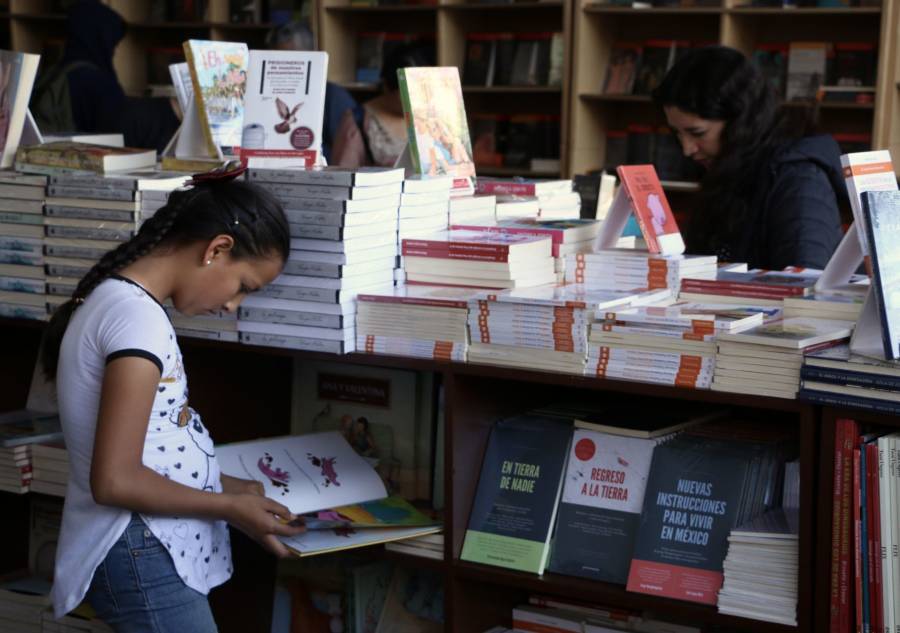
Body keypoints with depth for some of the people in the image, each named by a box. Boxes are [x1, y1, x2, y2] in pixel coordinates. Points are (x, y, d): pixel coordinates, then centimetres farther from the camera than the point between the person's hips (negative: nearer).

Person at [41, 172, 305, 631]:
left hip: (146, 551, 10)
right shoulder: (137, 316, -19)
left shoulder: (115, 299, 12)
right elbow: (115, 480, -23)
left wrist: (224, 485, 13)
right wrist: (229, 508, -12)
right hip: (143, 558, -10)